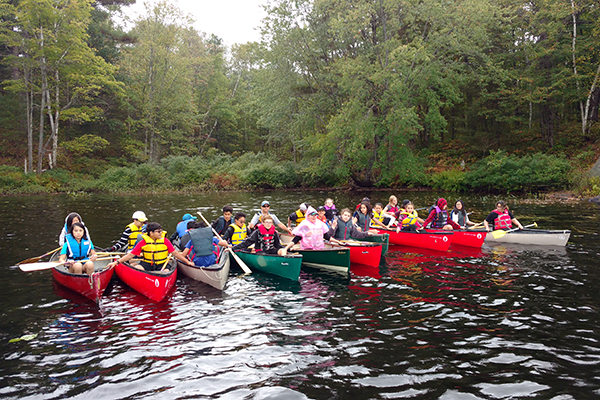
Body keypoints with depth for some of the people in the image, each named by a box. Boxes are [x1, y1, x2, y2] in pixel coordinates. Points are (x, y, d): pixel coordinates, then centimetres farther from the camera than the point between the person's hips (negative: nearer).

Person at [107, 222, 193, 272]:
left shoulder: (165, 241, 1)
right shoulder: (143, 242, -2)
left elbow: (175, 253, 3)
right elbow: (130, 255, 0)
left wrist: (187, 262, -1)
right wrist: (117, 262, -8)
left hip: (161, 265, 1)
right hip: (146, 264, 0)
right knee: (136, 269, -31)